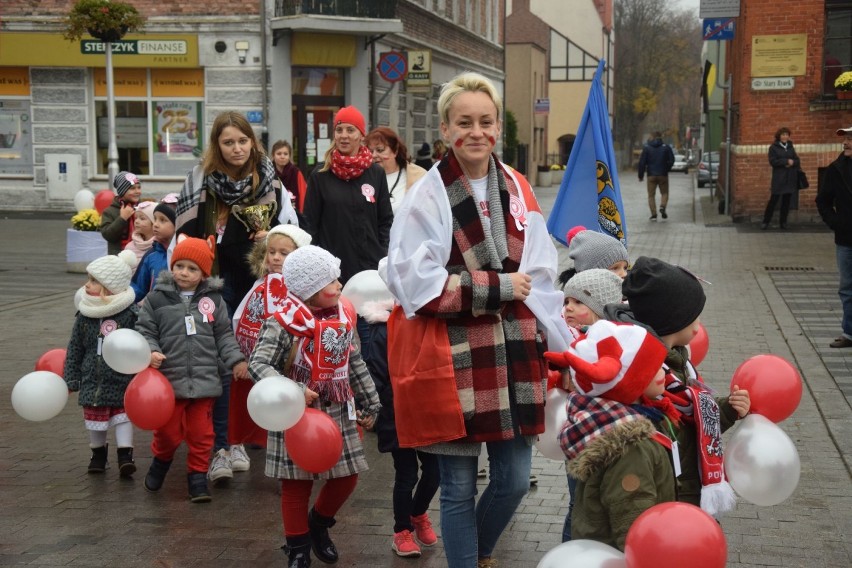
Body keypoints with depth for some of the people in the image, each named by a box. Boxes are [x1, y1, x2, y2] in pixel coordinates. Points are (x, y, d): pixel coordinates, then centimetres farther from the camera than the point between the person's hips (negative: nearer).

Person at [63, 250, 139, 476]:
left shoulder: (130, 315, -12)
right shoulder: (84, 315, -2)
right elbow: (74, 349, 5)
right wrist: (70, 380, 5)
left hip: (122, 381, -4)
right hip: (93, 379, 4)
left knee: (123, 416, -2)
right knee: (95, 418, 14)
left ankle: (125, 455, 3)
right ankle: (98, 453, 32)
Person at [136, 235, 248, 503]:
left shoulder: (213, 299, 3)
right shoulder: (157, 298, -3)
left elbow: (224, 335, 9)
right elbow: (145, 330, 1)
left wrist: (236, 360, -1)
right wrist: (151, 351, -17)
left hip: (204, 380, 1)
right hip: (169, 380, -1)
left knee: (201, 433, 7)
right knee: (168, 431, 9)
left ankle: (197, 476, 23)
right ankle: (161, 461, 38)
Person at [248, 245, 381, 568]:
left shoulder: (342, 318, 3)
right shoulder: (284, 323, -18)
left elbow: (355, 364, 13)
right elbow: (258, 364, -21)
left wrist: (370, 404, 17)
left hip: (338, 413, 6)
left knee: (346, 477, 11)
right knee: (297, 484, 4)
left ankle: (318, 526, 38)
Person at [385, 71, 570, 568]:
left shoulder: (517, 190, 8)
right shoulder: (427, 197, -8)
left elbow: (541, 278, 9)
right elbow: (418, 285, -15)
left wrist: (564, 347, 6)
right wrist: (499, 287, -13)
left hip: (513, 353, 5)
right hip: (454, 357, -5)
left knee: (515, 481, 11)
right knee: (459, 487, 5)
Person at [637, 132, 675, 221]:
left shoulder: (646, 147, 0)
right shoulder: (666, 147, 0)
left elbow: (642, 162, -2)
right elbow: (671, 160, 0)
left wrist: (641, 175, 5)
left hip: (651, 175, 0)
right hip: (663, 175, 0)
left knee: (651, 195, 5)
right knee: (664, 193, 13)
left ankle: (654, 214, -3)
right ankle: (662, 206, -14)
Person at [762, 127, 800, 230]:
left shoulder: (790, 147, 14)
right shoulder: (773, 147, 0)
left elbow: (797, 160, 10)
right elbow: (773, 161, -11)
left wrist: (792, 163, -11)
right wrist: (786, 161, -15)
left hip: (790, 179, 4)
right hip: (778, 178, -4)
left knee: (786, 200, 5)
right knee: (773, 200, -6)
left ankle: (783, 222, 12)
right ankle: (766, 222, 1)